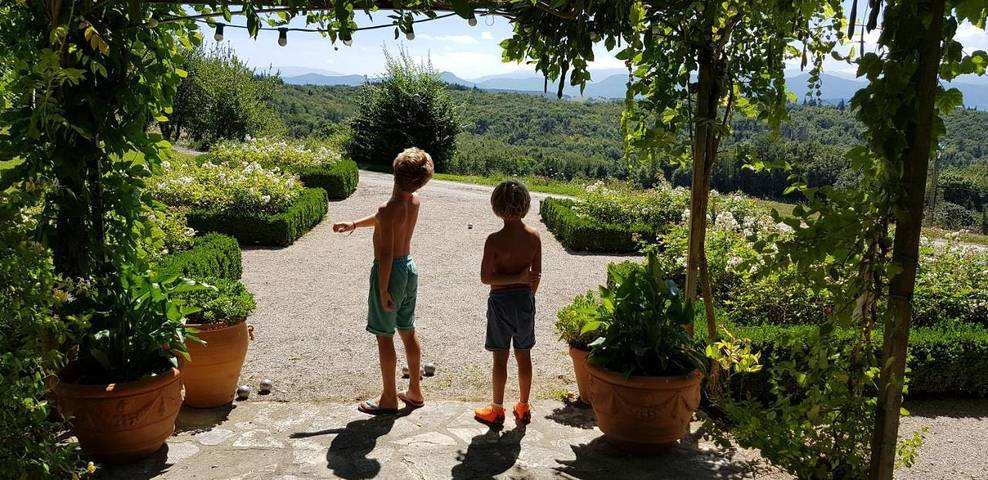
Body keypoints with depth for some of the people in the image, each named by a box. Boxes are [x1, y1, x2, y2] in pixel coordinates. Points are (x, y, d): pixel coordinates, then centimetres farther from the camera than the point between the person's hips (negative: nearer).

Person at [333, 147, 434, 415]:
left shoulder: (389, 209, -24)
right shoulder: (415, 201, 0)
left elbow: (386, 253, -24)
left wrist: (383, 290, -18)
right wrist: (354, 225, 16)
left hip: (391, 271, -8)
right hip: (409, 267, 8)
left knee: (384, 336, 5)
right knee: (407, 331, 17)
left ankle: (389, 399, 15)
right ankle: (415, 392, 28)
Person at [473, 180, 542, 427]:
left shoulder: (495, 240, -18)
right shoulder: (534, 236, -5)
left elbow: (486, 278, -18)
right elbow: (536, 275, 2)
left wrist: (518, 278, -13)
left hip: (501, 301, -4)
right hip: (525, 298, 4)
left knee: (500, 357, 7)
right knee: (524, 356, 15)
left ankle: (497, 410, 18)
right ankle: (523, 407, 26)